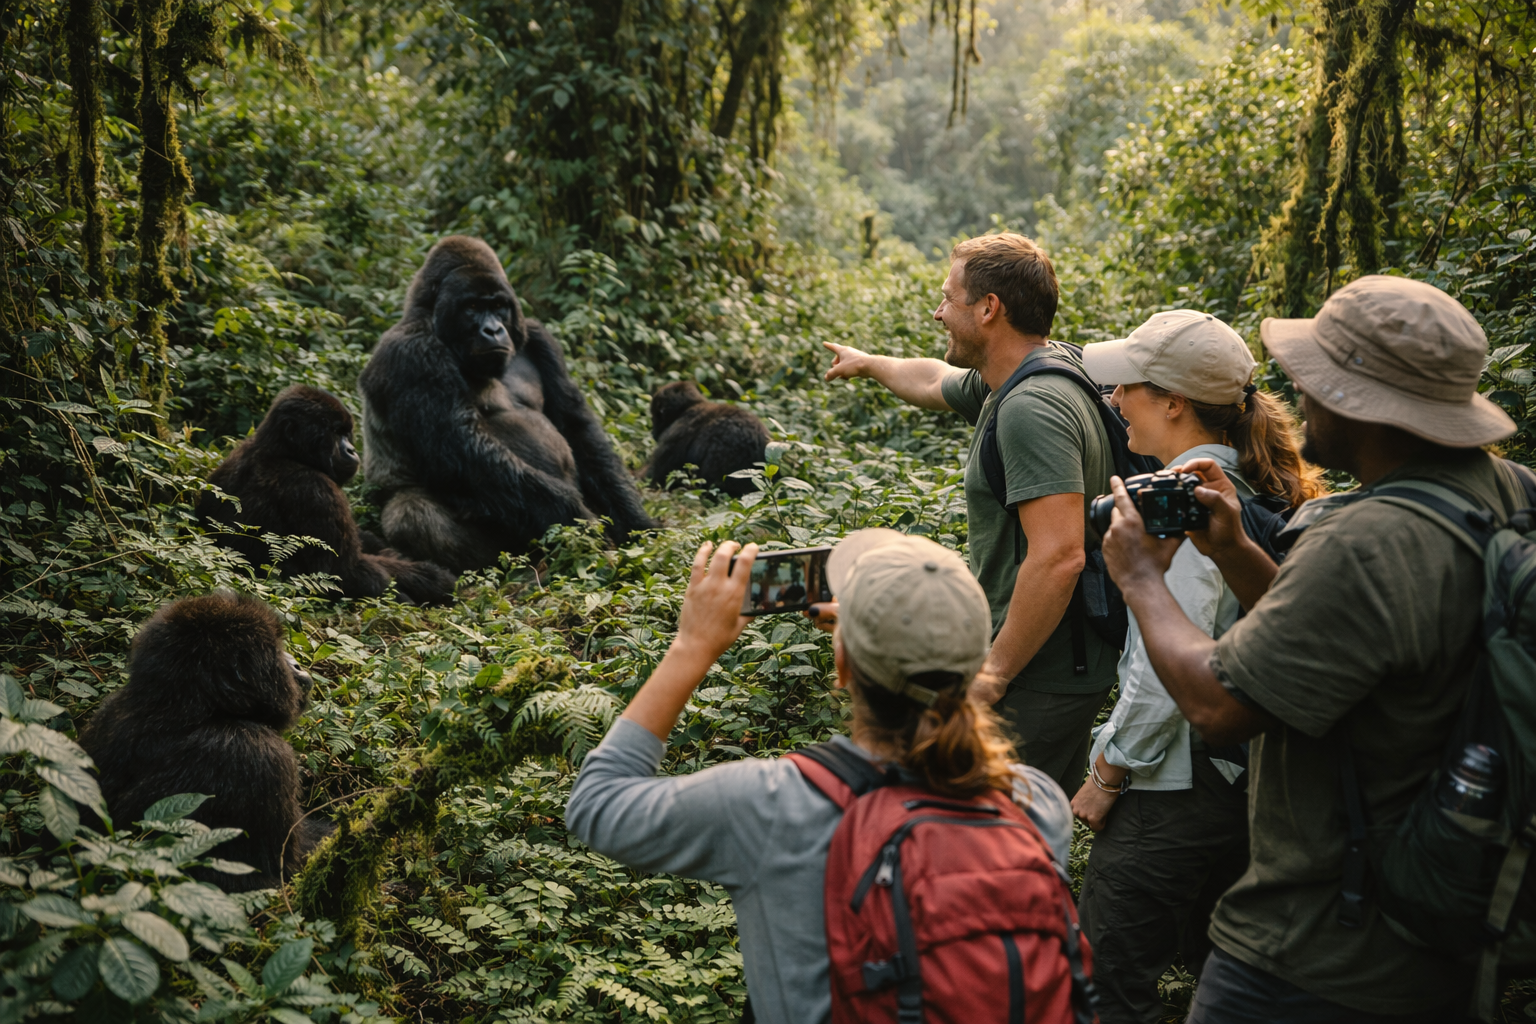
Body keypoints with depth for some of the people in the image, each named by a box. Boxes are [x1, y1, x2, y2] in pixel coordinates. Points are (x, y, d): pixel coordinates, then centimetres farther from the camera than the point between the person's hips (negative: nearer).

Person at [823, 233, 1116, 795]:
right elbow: (934, 381, 34)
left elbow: (1059, 556, -29)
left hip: (1037, 680, -10)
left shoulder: (1032, 408, -22)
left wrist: (994, 673, -23)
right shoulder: (1009, 387, 10)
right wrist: (869, 363, 52)